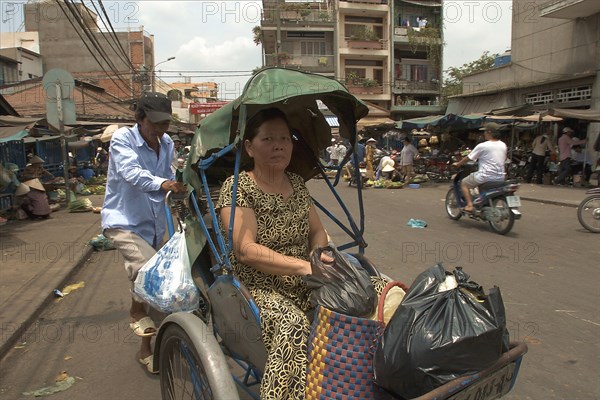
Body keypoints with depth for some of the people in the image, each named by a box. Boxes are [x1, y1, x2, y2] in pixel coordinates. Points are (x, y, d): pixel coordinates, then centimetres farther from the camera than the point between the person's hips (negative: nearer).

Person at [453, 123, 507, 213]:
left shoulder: (482, 146, -11)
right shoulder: (503, 145, 8)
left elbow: (468, 158, -4)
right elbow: (504, 159, 21)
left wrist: (457, 164, 12)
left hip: (486, 176, -7)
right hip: (500, 177, 7)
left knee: (464, 183, 9)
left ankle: (469, 205, -5)